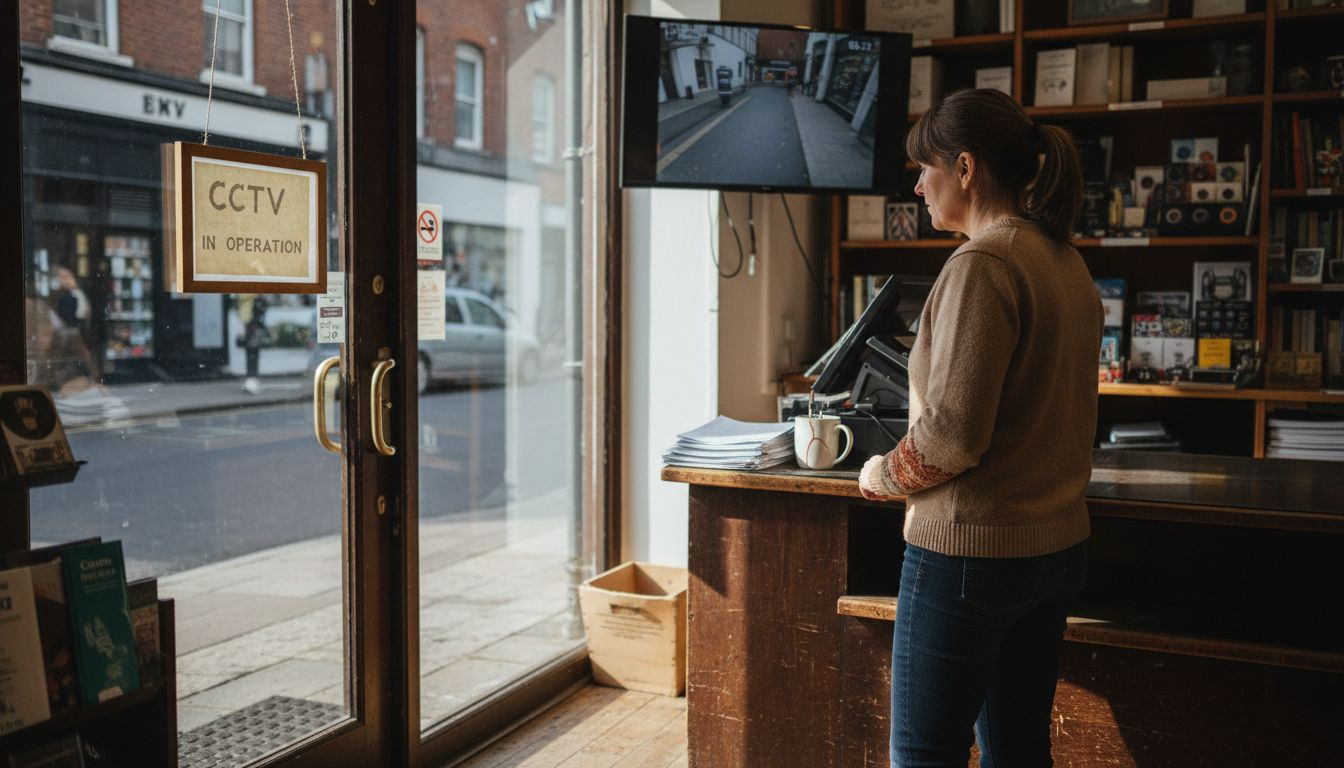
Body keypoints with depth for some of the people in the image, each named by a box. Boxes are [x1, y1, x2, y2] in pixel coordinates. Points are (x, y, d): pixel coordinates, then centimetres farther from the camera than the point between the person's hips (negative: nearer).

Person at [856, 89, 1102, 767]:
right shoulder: (1066, 260, 11)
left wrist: (882, 476, -6)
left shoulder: (982, 263, -18)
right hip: (1058, 544, 9)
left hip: (972, 550, -9)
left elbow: (953, 432, -23)